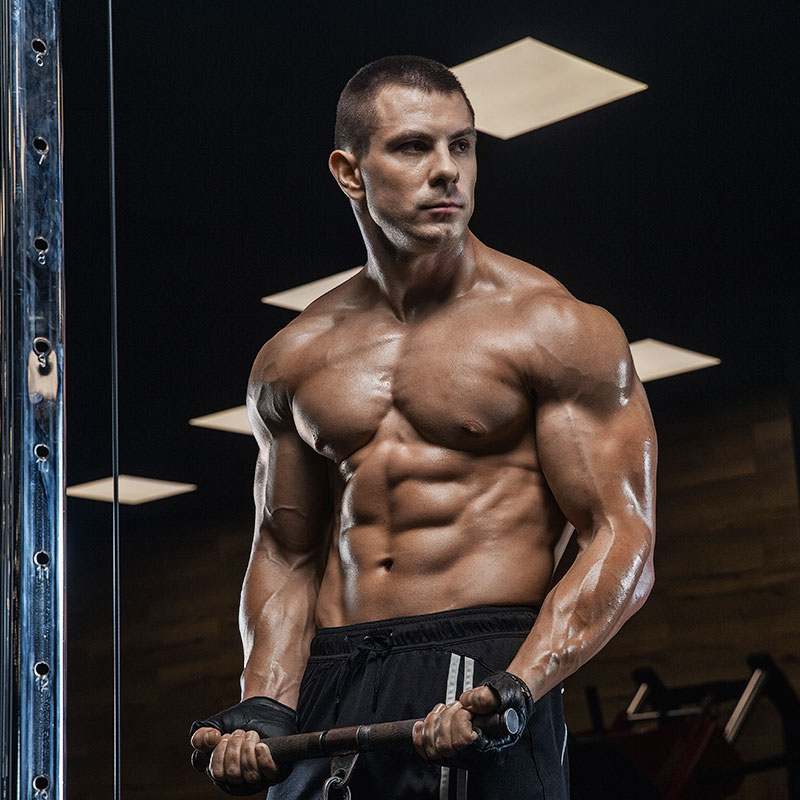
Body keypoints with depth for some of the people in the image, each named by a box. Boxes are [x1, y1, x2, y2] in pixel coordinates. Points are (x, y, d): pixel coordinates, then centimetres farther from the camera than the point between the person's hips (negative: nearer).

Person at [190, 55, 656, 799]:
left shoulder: (554, 328, -2)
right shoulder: (293, 359, 11)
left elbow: (621, 541, -6)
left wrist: (512, 690, -20)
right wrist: (265, 708, 2)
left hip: (481, 680, -4)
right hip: (328, 690, 4)